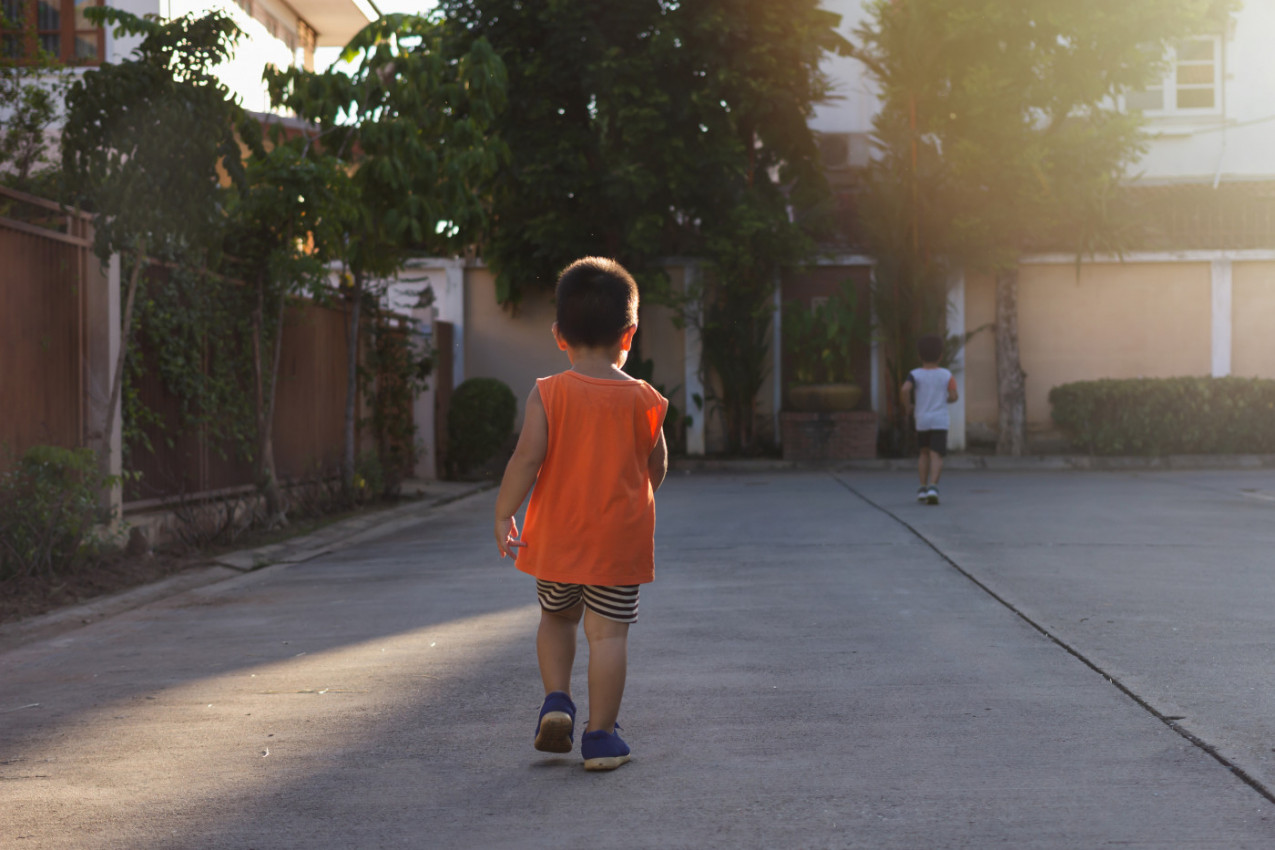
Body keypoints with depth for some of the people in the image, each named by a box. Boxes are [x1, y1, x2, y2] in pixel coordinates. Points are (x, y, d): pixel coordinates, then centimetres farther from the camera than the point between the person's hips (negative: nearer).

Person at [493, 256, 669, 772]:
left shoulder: (547, 394, -7)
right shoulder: (643, 400, -2)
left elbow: (527, 460, -13)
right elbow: (657, 469, 7)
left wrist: (503, 516, -4)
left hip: (556, 536, 1)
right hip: (619, 540, -1)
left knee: (556, 618, 23)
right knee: (609, 633, 3)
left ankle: (556, 699, 9)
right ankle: (600, 736, 5)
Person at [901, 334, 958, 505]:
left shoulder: (916, 374, -2)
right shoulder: (946, 375, 1)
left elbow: (904, 390, -18)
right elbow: (953, 396, -3)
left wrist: (907, 406, -2)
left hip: (922, 421, 1)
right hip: (940, 420, -1)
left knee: (925, 453, 20)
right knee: (936, 456, -6)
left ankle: (923, 487, 13)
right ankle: (933, 487, -25)